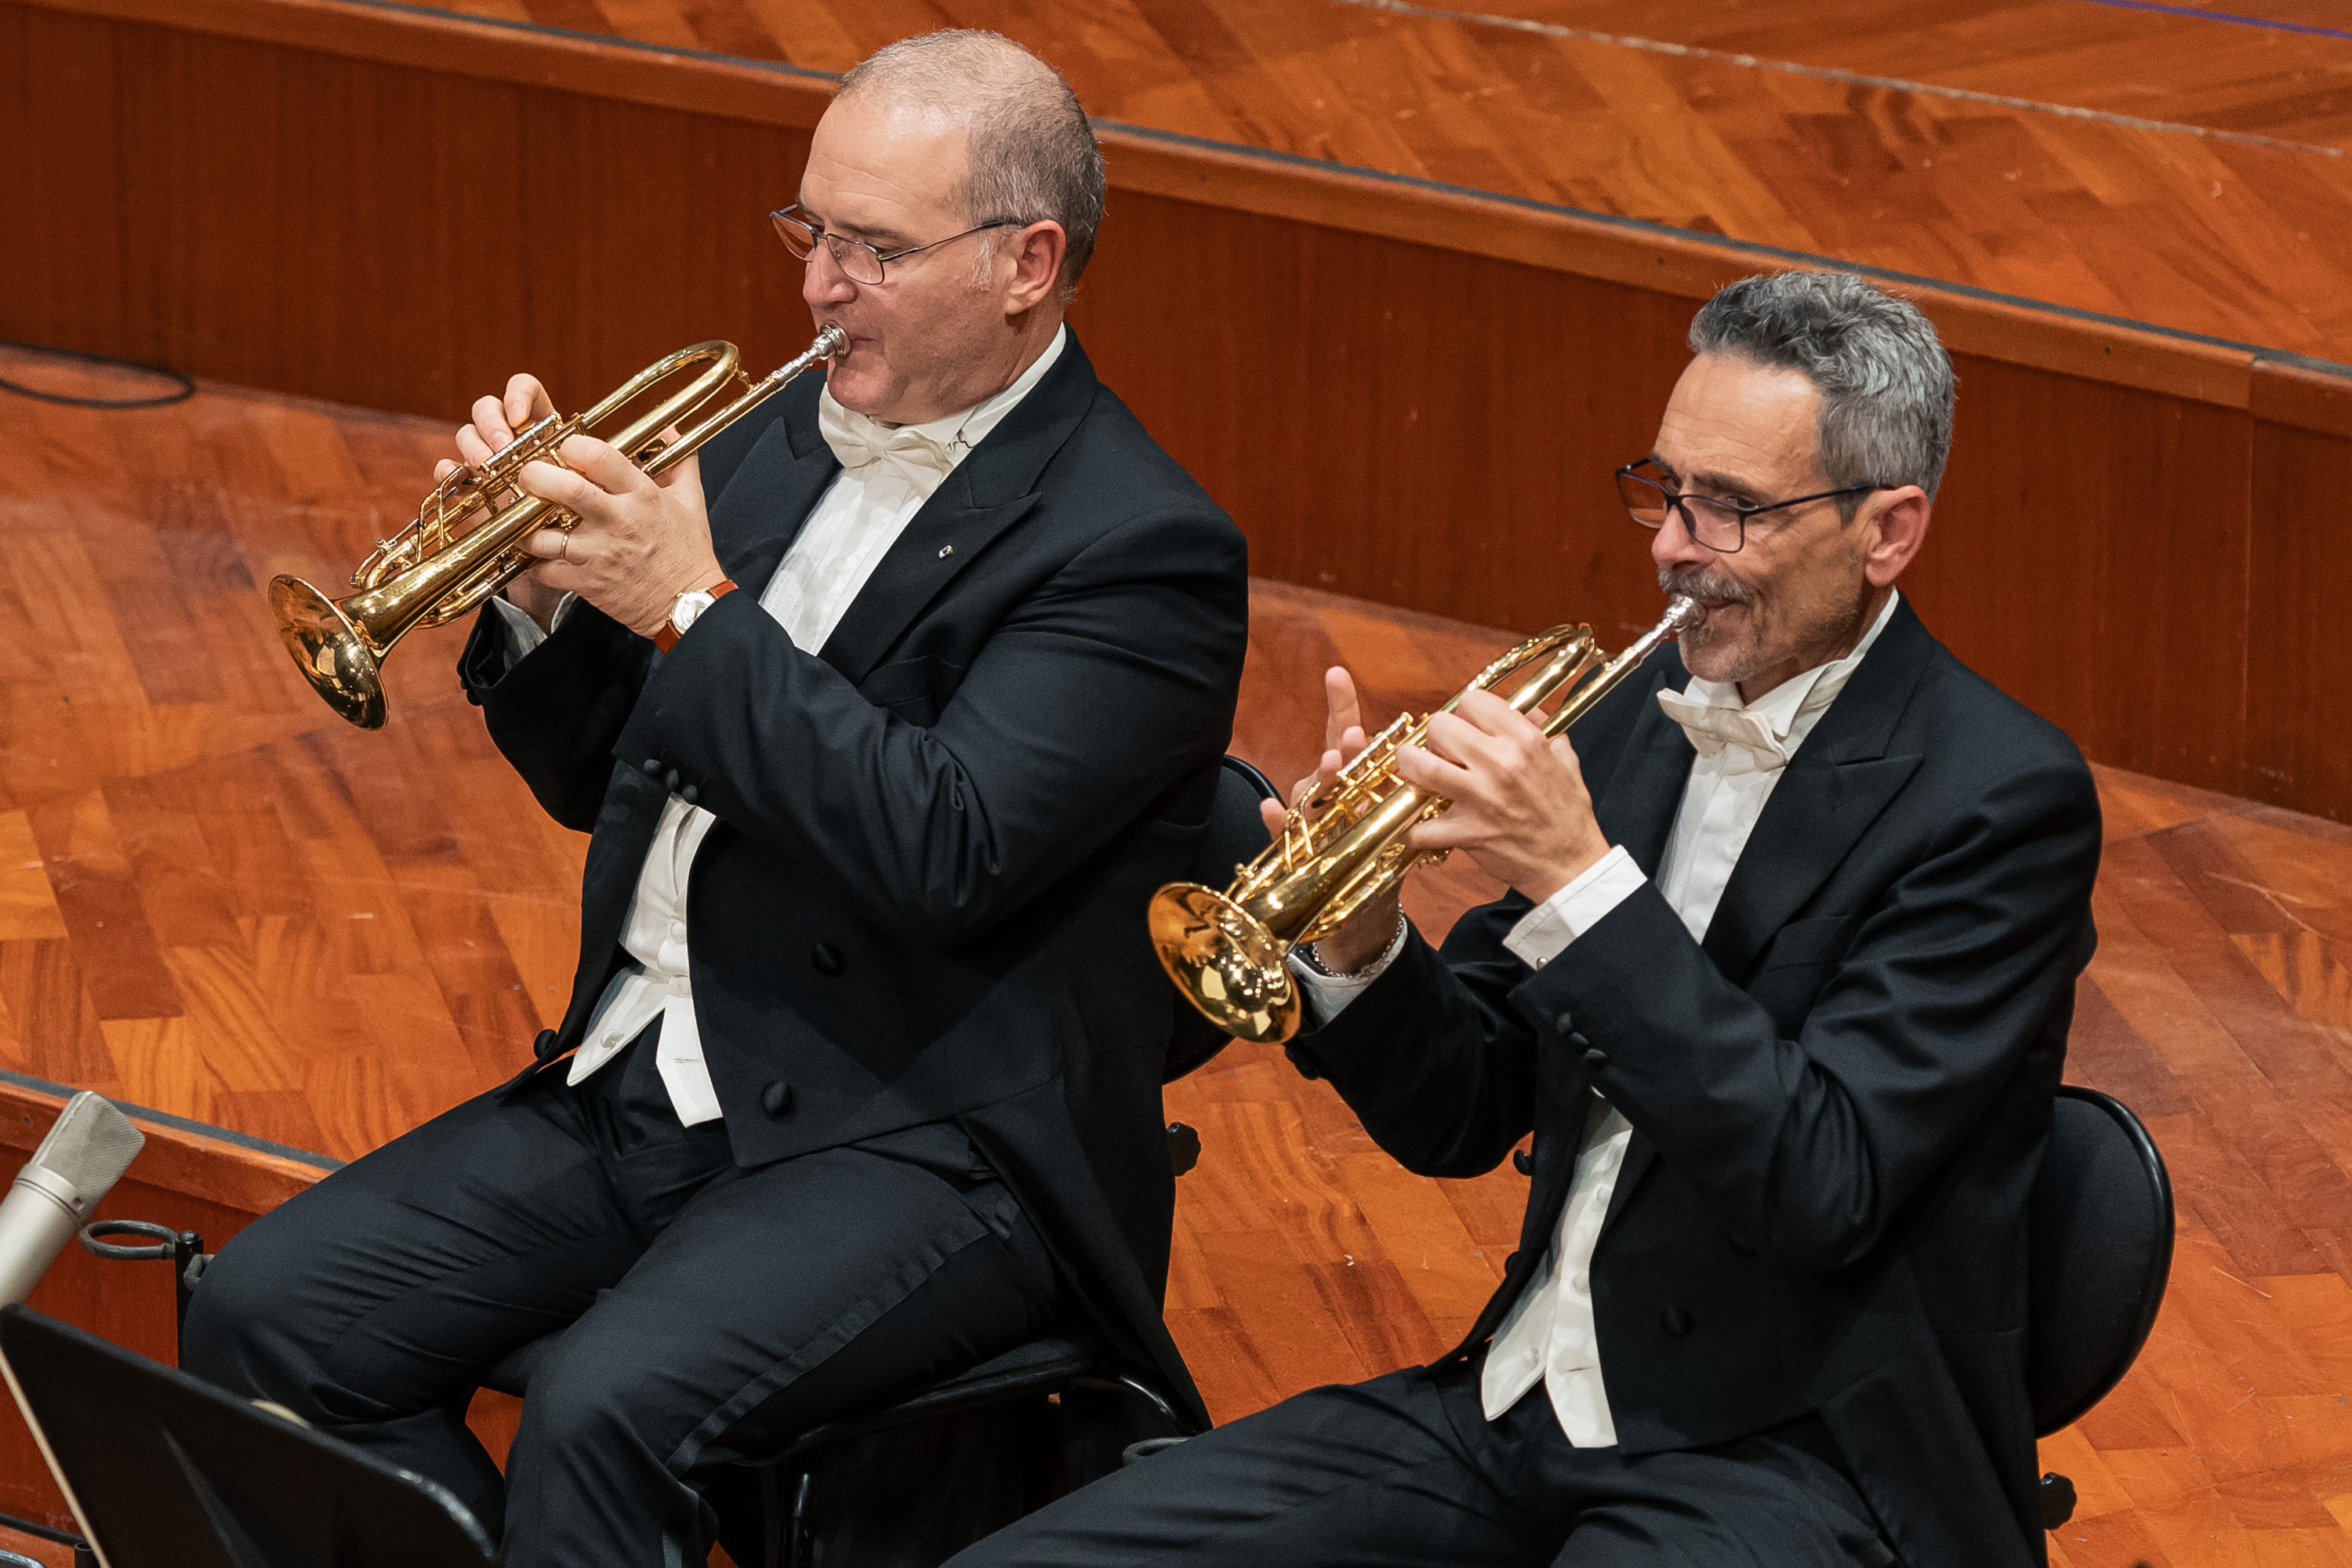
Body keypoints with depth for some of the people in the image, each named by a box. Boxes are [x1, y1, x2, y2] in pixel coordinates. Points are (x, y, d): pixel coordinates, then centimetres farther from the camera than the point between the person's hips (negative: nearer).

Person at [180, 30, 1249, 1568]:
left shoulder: (1140, 548, -12)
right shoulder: (781, 442, 12)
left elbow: (945, 851, -24)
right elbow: (600, 777, 18)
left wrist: (694, 610, -22)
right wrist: (542, 593, -2)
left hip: (924, 1141, -8)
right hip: (641, 1090, 8)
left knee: (608, 1412, -33)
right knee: (264, 1318, -9)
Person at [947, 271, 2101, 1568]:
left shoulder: (2000, 800, -11)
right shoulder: (1639, 716, 10)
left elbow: (1825, 1189, -22)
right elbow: (1460, 1124, 13)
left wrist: (1580, 879, -24)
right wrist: (1358, 947, -8)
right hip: (1528, 1405, 7)